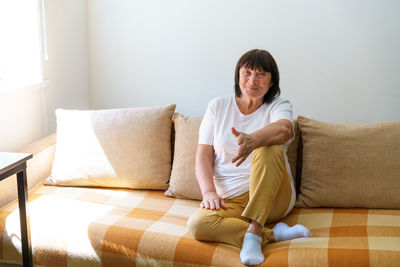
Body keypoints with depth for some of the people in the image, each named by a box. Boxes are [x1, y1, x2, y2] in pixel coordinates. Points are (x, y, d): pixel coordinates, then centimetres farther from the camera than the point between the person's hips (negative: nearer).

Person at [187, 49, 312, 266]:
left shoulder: (279, 106, 5)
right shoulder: (218, 106, 11)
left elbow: (284, 129, -22)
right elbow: (204, 154, 4)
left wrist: (252, 140, -45)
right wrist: (209, 192, -15)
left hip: (272, 198, -1)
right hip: (230, 199, 2)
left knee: (269, 149, -31)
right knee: (197, 224, -30)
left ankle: (253, 232, -34)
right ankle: (273, 235, -23)